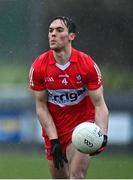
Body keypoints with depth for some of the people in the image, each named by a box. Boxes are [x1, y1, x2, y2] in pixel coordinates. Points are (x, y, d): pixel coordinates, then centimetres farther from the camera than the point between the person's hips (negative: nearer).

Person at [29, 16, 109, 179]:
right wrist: (54, 140, -13)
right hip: (52, 128, 3)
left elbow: (99, 104, -14)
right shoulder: (38, 66, -11)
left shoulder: (88, 64, -15)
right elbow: (41, 106, -5)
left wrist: (102, 134, -30)